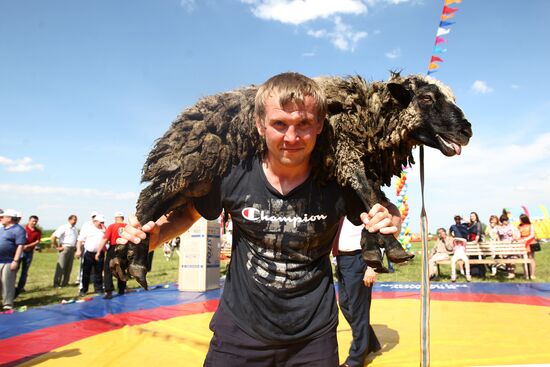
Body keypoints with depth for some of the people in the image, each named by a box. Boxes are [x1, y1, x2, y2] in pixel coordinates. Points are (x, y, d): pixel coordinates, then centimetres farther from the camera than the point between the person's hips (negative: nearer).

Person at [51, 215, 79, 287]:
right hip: (65, 248, -7)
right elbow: (53, 236, -16)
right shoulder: (64, 227, -8)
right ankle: (56, 283, 0)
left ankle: (65, 283, 17)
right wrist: (57, 247, -12)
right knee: (61, 266, -6)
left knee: (69, 267, 9)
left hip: (72, 249, 7)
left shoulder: (75, 229, 15)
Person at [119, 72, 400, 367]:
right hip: (240, 330, 0)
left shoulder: (338, 183, -17)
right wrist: (155, 235, -16)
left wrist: (387, 224, -20)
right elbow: (187, 212, 3)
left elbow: (379, 216, 3)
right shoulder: (234, 176, -16)